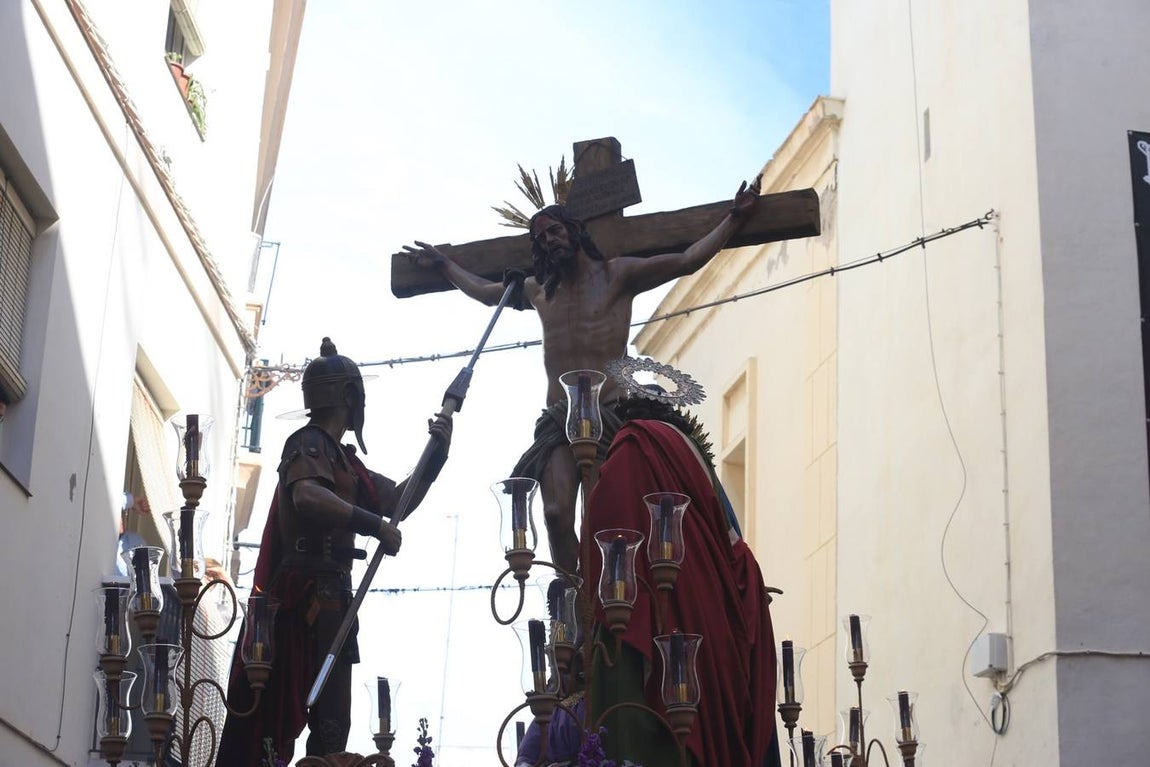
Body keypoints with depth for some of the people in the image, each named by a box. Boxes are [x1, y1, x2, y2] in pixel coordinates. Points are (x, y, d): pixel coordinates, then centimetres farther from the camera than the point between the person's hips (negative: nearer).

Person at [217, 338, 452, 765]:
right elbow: (307, 497, -29)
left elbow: (396, 501, 21)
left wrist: (436, 457, 9)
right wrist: (375, 525, -29)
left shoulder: (342, 458, 21)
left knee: (332, 721, 10)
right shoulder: (309, 445, -8)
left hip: (331, 598, 10)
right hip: (308, 598, -10)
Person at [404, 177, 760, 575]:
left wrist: (734, 218, 1)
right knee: (557, 513, -17)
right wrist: (442, 263, 46)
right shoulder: (539, 289, 22)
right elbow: (483, 291, 40)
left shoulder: (616, 274, 8)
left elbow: (687, 261, 5)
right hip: (559, 418, 3)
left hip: (610, 412, -3)